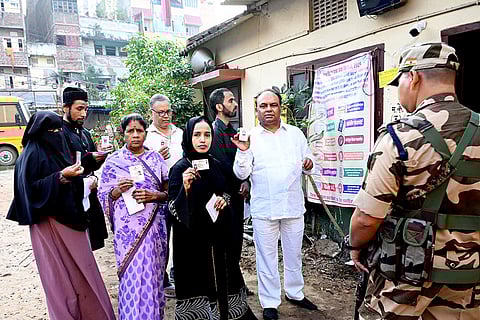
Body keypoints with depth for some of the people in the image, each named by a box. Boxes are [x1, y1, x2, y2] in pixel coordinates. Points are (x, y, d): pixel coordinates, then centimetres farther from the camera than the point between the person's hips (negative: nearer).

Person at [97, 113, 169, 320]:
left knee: (154, 274, 11)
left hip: (155, 225, 2)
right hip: (128, 228, -2)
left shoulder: (156, 158, 5)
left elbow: (168, 192, 7)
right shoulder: (113, 161, 1)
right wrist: (118, 190, -17)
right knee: (133, 276, 0)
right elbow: (104, 196, 2)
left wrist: (152, 196, -11)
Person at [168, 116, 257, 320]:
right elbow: (173, 208, -13)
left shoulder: (215, 165, 5)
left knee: (220, 276, 14)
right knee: (197, 279, 3)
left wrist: (224, 199, -3)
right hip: (192, 236, -5)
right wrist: (185, 187, -29)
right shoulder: (180, 169, -10)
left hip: (217, 232, 5)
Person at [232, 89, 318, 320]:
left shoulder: (295, 133, 5)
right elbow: (241, 174, -7)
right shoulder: (250, 137, -3)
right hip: (264, 208, -2)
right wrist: (243, 152, -23)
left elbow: (307, 160, 11)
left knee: (294, 254, 19)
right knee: (267, 257, 9)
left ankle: (295, 293, 40)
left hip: (294, 205, 3)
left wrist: (309, 164, -11)